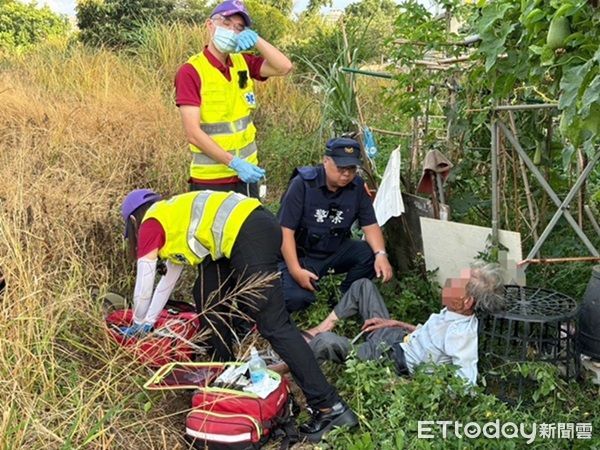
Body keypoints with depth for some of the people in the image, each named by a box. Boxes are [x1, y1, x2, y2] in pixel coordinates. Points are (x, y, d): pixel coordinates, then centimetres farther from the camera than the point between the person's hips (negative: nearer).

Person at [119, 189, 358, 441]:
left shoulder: (150, 224, 9)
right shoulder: (172, 216, 33)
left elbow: (144, 285, 15)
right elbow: (169, 277, 41)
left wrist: (139, 324, 33)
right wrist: (149, 321, 47)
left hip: (249, 236, -10)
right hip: (258, 225, 10)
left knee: (274, 325, -9)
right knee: (207, 295, 23)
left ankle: (329, 407, -9)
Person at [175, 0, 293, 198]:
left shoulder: (243, 62, 6)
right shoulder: (190, 72, -13)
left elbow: (284, 67, -5)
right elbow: (193, 133, -19)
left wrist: (256, 40, -16)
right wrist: (234, 163, -24)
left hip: (246, 173, 6)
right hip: (210, 180, -6)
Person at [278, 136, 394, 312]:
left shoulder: (357, 186, -6)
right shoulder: (302, 184, -18)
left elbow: (370, 225, -3)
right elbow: (286, 230, -18)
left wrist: (381, 254, -24)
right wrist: (295, 270, -27)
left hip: (336, 251, 4)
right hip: (301, 254, -4)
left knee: (372, 255, -22)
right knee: (296, 298, -29)